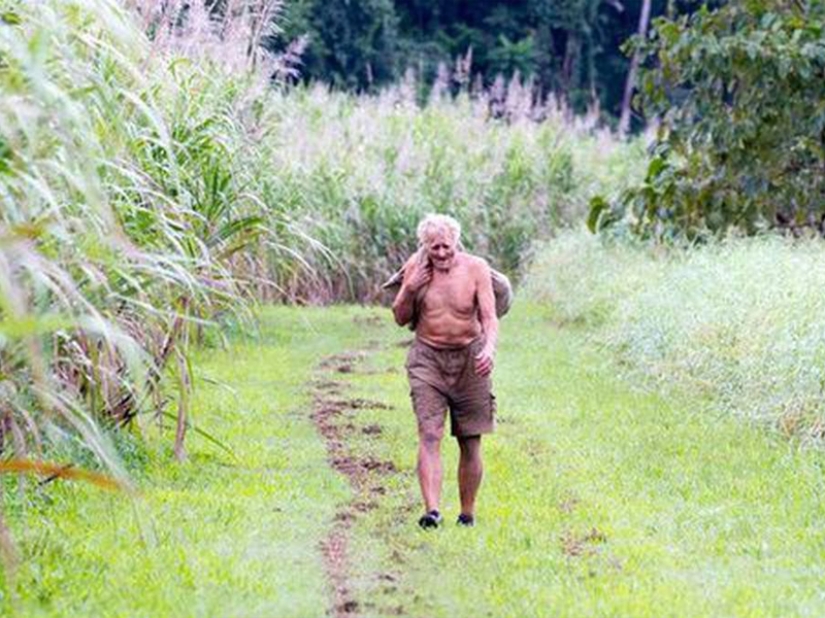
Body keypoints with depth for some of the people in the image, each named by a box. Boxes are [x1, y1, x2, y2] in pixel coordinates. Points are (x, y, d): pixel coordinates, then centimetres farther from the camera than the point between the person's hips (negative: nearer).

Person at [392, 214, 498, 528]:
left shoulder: (475, 268, -8)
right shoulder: (414, 268, -1)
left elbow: (489, 317, -13)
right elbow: (401, 319, 6)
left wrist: (489, 348, -32)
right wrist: (410, 289, -12)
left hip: (469, 360, 0)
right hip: (428, 359, 0)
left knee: (470, 443, 6)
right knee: (429, 435, -15)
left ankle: (468, 514, 18)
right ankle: (432, 510, -25)